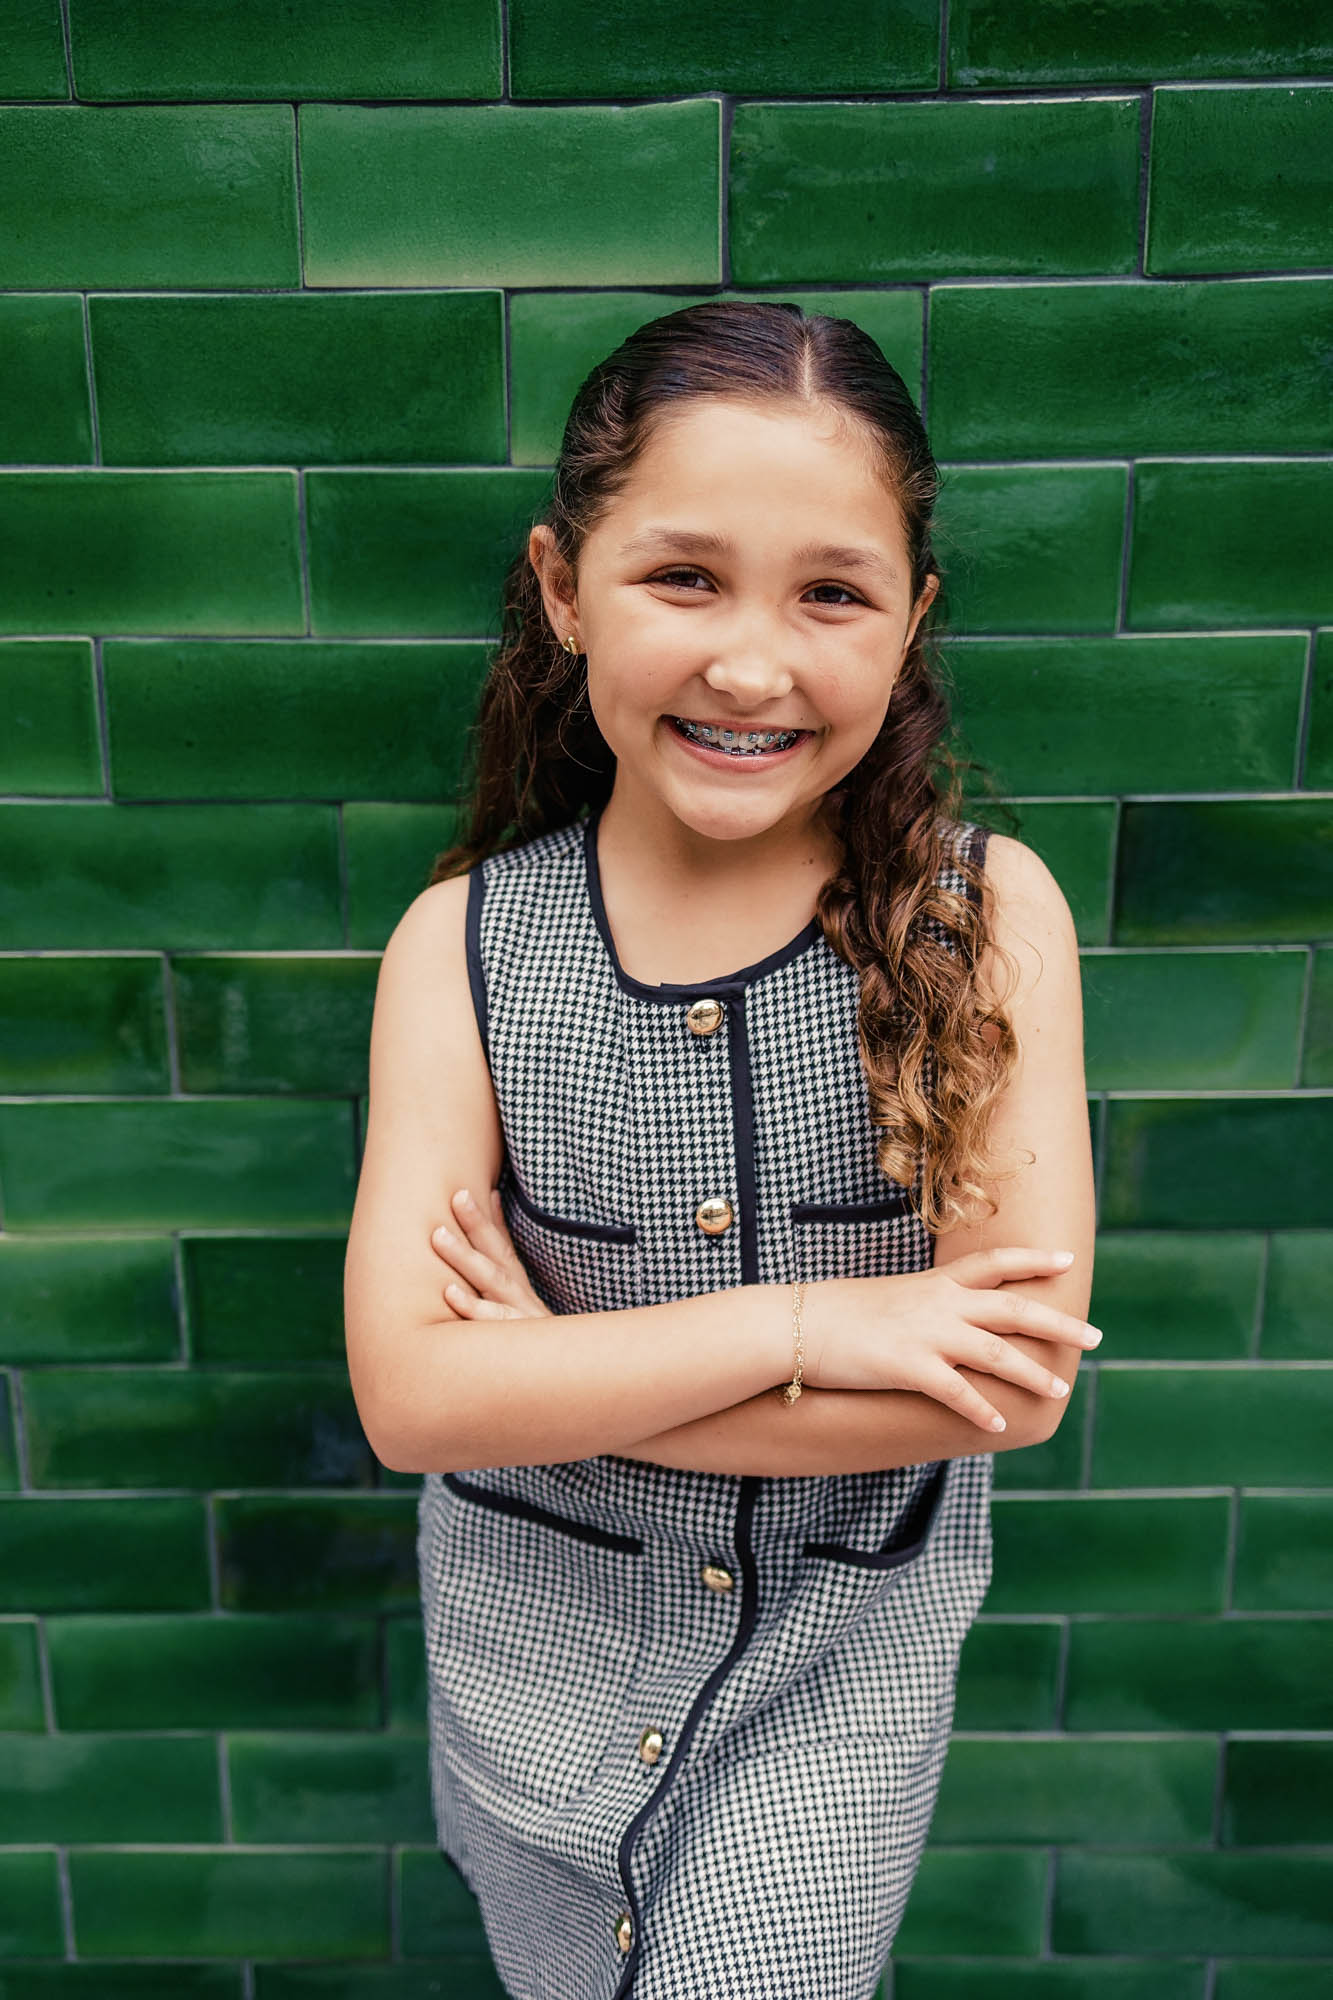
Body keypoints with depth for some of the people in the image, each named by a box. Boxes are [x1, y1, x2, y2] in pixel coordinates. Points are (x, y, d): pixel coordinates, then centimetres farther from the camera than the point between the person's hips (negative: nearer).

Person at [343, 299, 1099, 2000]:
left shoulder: (985, 915, -17)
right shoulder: (465, 941, -16)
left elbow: (1019, 1372, -22)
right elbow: (407, 1395, -20)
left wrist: (558, 1372, -21)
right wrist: (802, 1322, -27)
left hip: (844, 1655, -1)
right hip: (537, 1637, 2)